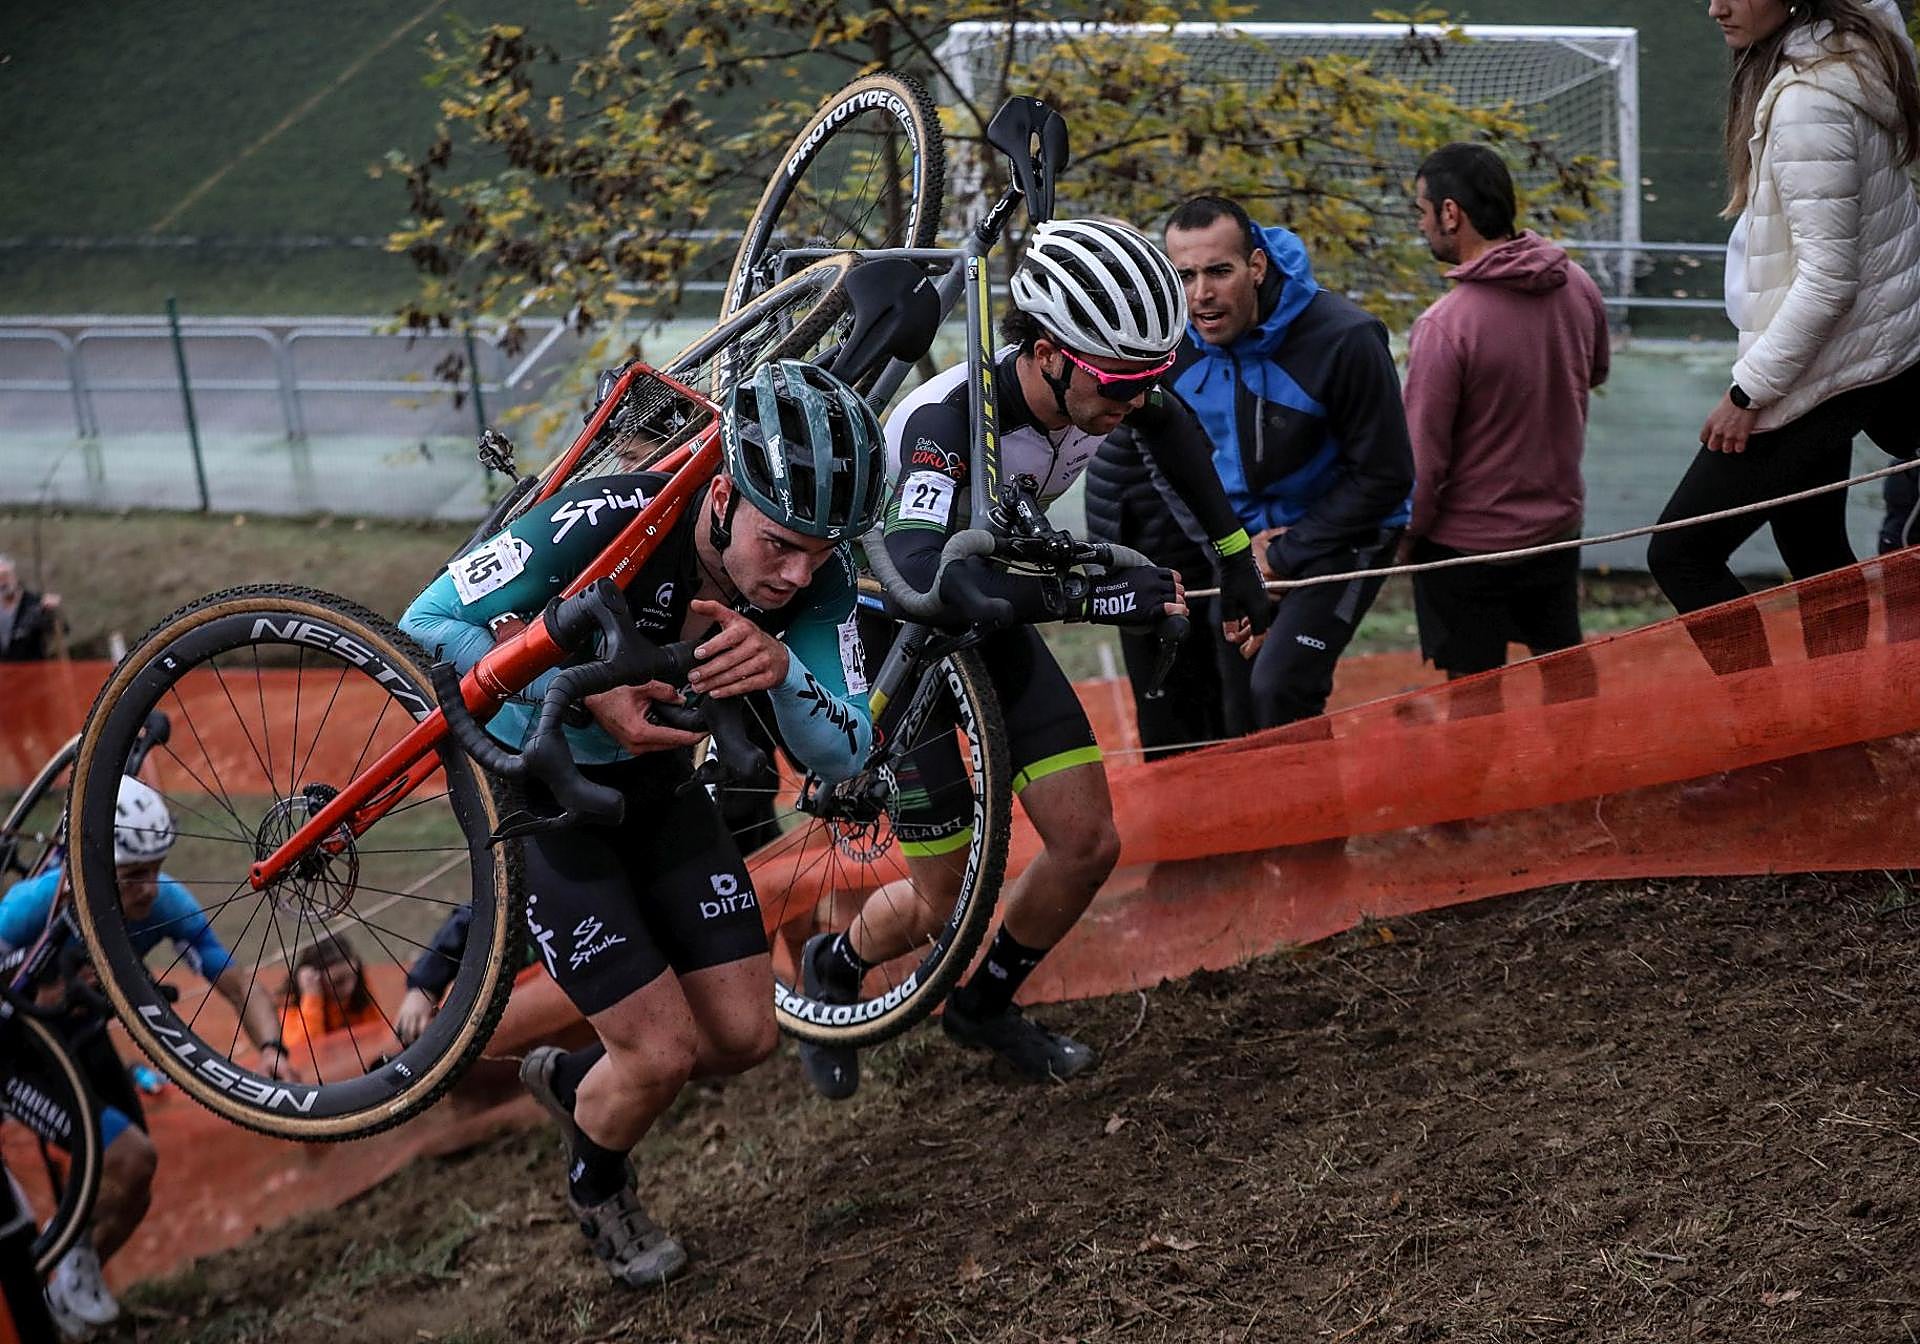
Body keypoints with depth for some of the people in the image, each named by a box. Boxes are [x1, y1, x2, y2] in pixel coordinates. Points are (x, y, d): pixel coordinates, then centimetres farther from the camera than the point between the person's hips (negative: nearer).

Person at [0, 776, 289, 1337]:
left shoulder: (167, 903, -21)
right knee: (131, 1158, -21)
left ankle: (72, 1291, 33)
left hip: (83, 1039, 5)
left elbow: (238, 985, -18)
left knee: (131, 1197, 7)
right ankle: (76, 1256, 7)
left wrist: (270, 1049, -36)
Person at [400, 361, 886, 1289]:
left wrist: (782, 668, -39)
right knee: (664, 1052, -9)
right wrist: (586, 694, -37)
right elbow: (428, 626, -25)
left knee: (744, 1037, 1)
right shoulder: (605, 522, -33)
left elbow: (843, 756, -18)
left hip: (657, 791, 5)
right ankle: (597, 1187, 25)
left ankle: (574, 1080, 31)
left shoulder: (818, 574, -19)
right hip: (536, 793, -5)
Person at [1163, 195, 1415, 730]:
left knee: (1278, 689, -24)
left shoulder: (1343, 339, -26)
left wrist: (1281, 559, -17)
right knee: (1238, 714, 9)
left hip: (1341, 533, -5)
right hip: (1245, 539, 5)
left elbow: (1385, 476, -19)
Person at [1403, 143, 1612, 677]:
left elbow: (1422, 459, -19)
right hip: (1560, 526, 6)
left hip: (1467, 547, -6)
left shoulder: (1444, 326, -26)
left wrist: (1407, 534, -4)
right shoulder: (1579, 287, -6)